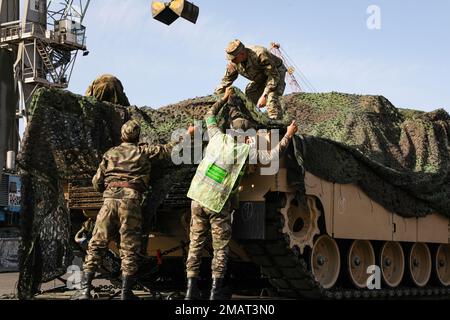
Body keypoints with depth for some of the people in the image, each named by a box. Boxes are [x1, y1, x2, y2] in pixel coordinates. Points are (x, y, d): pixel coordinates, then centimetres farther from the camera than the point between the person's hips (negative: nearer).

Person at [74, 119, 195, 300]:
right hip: (131, 200, -2)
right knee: (129, 248, 3)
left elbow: (97, 182, 16)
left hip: (110, 199, 2)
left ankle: (85, 290, -2)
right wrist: (187, 135, 35)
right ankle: (126, 293, 2)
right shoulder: (144, 151, 12)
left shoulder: (111, 153, 17)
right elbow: (169, 149, 21)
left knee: (96, 245, 5)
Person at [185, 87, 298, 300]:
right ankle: (216, 290, 3)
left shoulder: (218, 137, 5)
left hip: (197, 199, 4)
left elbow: (209, 115, 23)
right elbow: (271, 157, -10)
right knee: (220, 248, 6)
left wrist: (225, 99, 35)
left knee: (195, 243, 8)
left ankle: (191, 289, 6)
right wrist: (288, 136, -2)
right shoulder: (245, 150, -7)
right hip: (218, 205, -4)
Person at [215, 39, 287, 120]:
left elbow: (274, 76, -34)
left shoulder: (260, 54, -38)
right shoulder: (233, 63, -18)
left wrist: (264, 96, -40)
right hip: (260, 78, 7)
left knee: (271, 97, -30)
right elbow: (226, 80, -3)